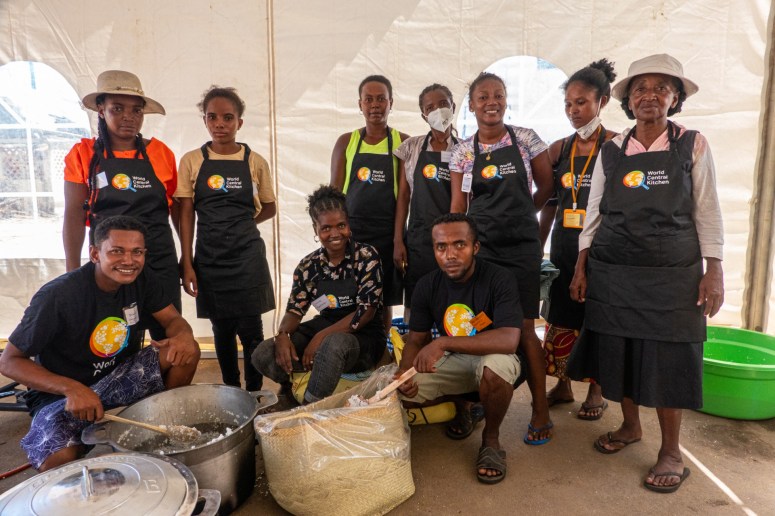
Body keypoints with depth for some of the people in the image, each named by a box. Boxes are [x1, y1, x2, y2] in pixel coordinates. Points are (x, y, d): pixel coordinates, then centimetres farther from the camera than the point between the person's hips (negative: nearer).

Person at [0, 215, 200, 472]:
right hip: (60, 391, -4)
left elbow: (173, 319, -4)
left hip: (119, 374, 5)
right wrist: (72, 388, -34)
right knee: (60, 461, -32)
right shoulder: (57, 296, -25)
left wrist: (183, 335, -31)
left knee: (186, 350, -18)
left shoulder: (141, 278, -10)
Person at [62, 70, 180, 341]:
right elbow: (74, 216, -1)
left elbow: (177, 209, 7)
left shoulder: (160, 152, 1)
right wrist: (72, 273, -3)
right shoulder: (83, 154, 0)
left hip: (161, 261, 0)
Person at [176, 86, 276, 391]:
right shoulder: (191, 161, 1)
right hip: (209, 258, 1)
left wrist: (242, 223, -3)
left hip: (247, 256, -1)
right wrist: (186, 264, -3)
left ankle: (254, 393, 18)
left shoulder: (255, 162, 0)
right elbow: (186, 215, 0)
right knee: (222, 329, 12)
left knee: (250, 328, 1)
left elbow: (269, 208, 11)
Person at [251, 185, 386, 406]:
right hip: (324, 327, 5)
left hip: (363, 336, -4)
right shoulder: (309, 265, 2)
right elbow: (295, 309, 3)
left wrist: (321, 337, -25)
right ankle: (287, 389, 19)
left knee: (334, 344, -40)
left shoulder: (366, 256, -11)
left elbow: (367, 311, -17)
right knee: (263, 355, -15)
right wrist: (282, 335, -21)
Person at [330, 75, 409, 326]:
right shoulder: (346, 142, 7)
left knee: (384, 301, 7)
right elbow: (334, 191, 7)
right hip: (351, 232, 1)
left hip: (387, 233, -1)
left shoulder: (402, 142, 4)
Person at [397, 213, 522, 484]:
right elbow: (415, 340, 0)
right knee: (402, 390, -14)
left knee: (495, 366, -39)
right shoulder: (427, 285, -8)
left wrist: (443, 343, -40)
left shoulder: (500, 279, -21)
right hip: (451, 361, 5)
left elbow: (508, 339, -34)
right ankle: (459, 403, 15)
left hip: (492, 357, -4)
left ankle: (491, 439, -9)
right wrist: (403, 373, -22)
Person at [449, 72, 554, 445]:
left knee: (523, 328, -1)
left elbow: (545, 187, 10)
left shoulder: (526, 139, 2)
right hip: (479, 247, 2)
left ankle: (541, 411, 11)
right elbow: (458, 206, 5)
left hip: (521, 247, -1)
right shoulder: (463, 151, 5)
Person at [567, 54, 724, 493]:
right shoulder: (610, 152, 4)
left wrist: (714, 271, -6)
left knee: (667, 359, 3)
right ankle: (630, 426, 32)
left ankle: (671, 450, 20)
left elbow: (707, 212, 0)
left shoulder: (693, 145, 0)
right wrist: (581, 267, 3)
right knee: (618, 352, 10)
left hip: (671, 274, -2)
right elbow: (594, 212, 7)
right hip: (612, 272, 3)